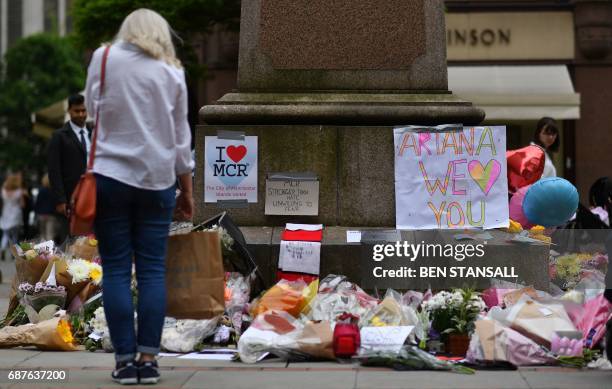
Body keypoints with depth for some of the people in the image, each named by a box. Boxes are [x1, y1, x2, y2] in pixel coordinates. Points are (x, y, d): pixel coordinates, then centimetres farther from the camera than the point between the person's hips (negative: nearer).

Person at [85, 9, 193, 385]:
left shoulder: (103, 58, 1)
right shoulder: (172, 72, 5)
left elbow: (92, 108, 11)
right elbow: (181, 136, 9)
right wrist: (187, 190, 16)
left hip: (110, 175, -1)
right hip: (157, 179, 1)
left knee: (117, 270, 2)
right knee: (152, 270, 4)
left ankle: (125, 360, 1)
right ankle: (148, 360, 2)